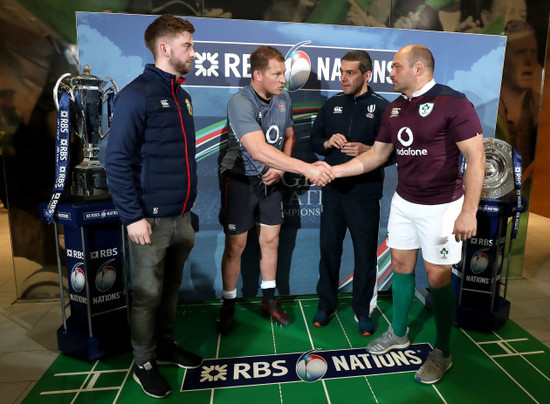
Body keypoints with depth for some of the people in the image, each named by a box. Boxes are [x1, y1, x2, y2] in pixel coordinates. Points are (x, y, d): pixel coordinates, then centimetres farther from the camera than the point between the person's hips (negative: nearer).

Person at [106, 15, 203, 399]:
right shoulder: (137, 94, -10)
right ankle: (145, 364, 26)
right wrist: (133, 216, -16)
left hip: (182, 216, 7)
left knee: (170, 288, 18)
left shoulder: (183, 95, 13)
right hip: (152, 219, -7)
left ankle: (167, 346, 37)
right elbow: (118, 160, -14)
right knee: (148, 295, 8)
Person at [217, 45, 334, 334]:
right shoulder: (240, 103, -24)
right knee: (235, 245, 3)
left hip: (270, 179, 6)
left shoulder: (284, 99, -2)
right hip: (240, 179, -5)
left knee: (270, 240, 10)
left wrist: (281, 168, -6)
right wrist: (307, 169, -43)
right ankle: (228, 305, 23)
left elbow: (288, 136, 13)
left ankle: (269, 299, 29)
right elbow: (258, 150, -38)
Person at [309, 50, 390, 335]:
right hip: (333, 189, 4)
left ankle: (363, 310, 25)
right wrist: (327, 143, -8)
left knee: (365, 252, 7)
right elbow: (314, 140, 13)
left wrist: (368, 150, -21)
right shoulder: (331, 105, 10)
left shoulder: (382, 107, -2)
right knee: (328, 247, 11)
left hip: (365, 191, -3)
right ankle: (326, 304, 28)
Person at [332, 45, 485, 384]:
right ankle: (399, 333, 35)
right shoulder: (395, 109, 7)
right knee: (401, 266, 14)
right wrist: (332, 171, 1)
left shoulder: (453, 103, -15)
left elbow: (476, 158, -17)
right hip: (403, 201, 7)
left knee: (438, 277, 3)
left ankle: (442, 352, 24)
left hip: (440, 206, -6)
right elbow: (377, 155, 9)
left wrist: (469, 211, -22)